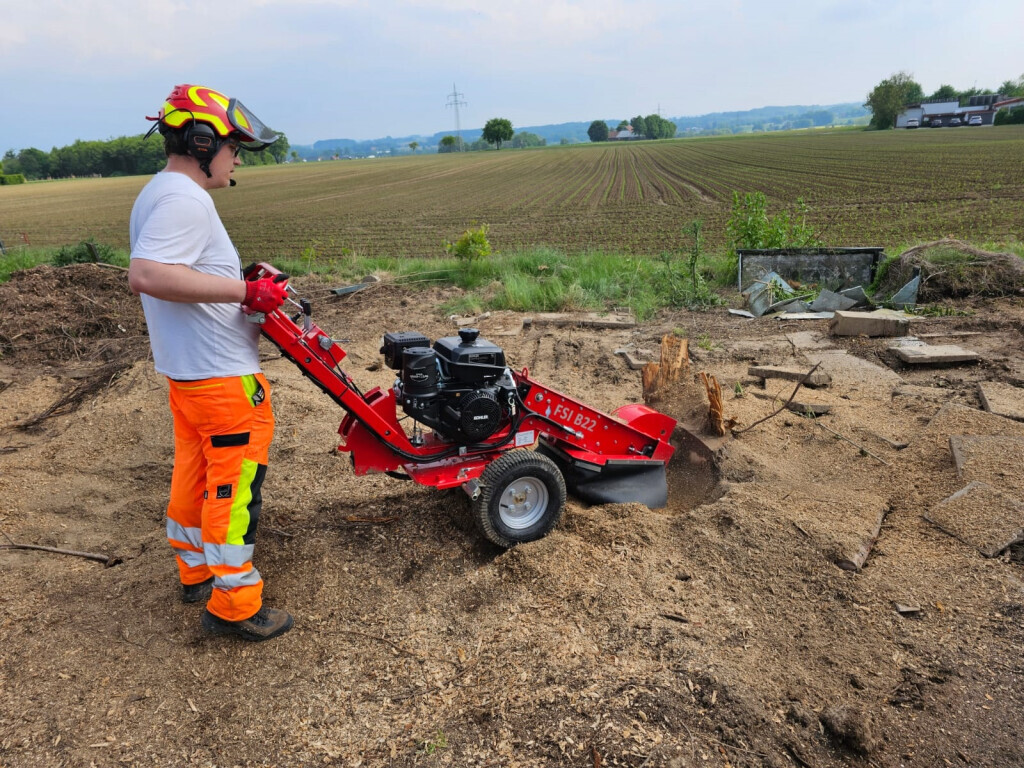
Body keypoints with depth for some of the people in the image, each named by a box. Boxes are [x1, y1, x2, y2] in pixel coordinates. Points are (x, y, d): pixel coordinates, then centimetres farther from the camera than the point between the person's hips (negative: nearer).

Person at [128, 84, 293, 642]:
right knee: (234, 488, -1)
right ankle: (234, 606, 11)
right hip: (223, 375, -11)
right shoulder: (186, 200, -19)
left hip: (185, 369, 11)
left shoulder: (157, 193, 14)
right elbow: (145, 275, -32)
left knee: (195, 472, 21)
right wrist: (246, 292, -30)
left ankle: (197, 572, 37)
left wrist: (243, 287, 15)